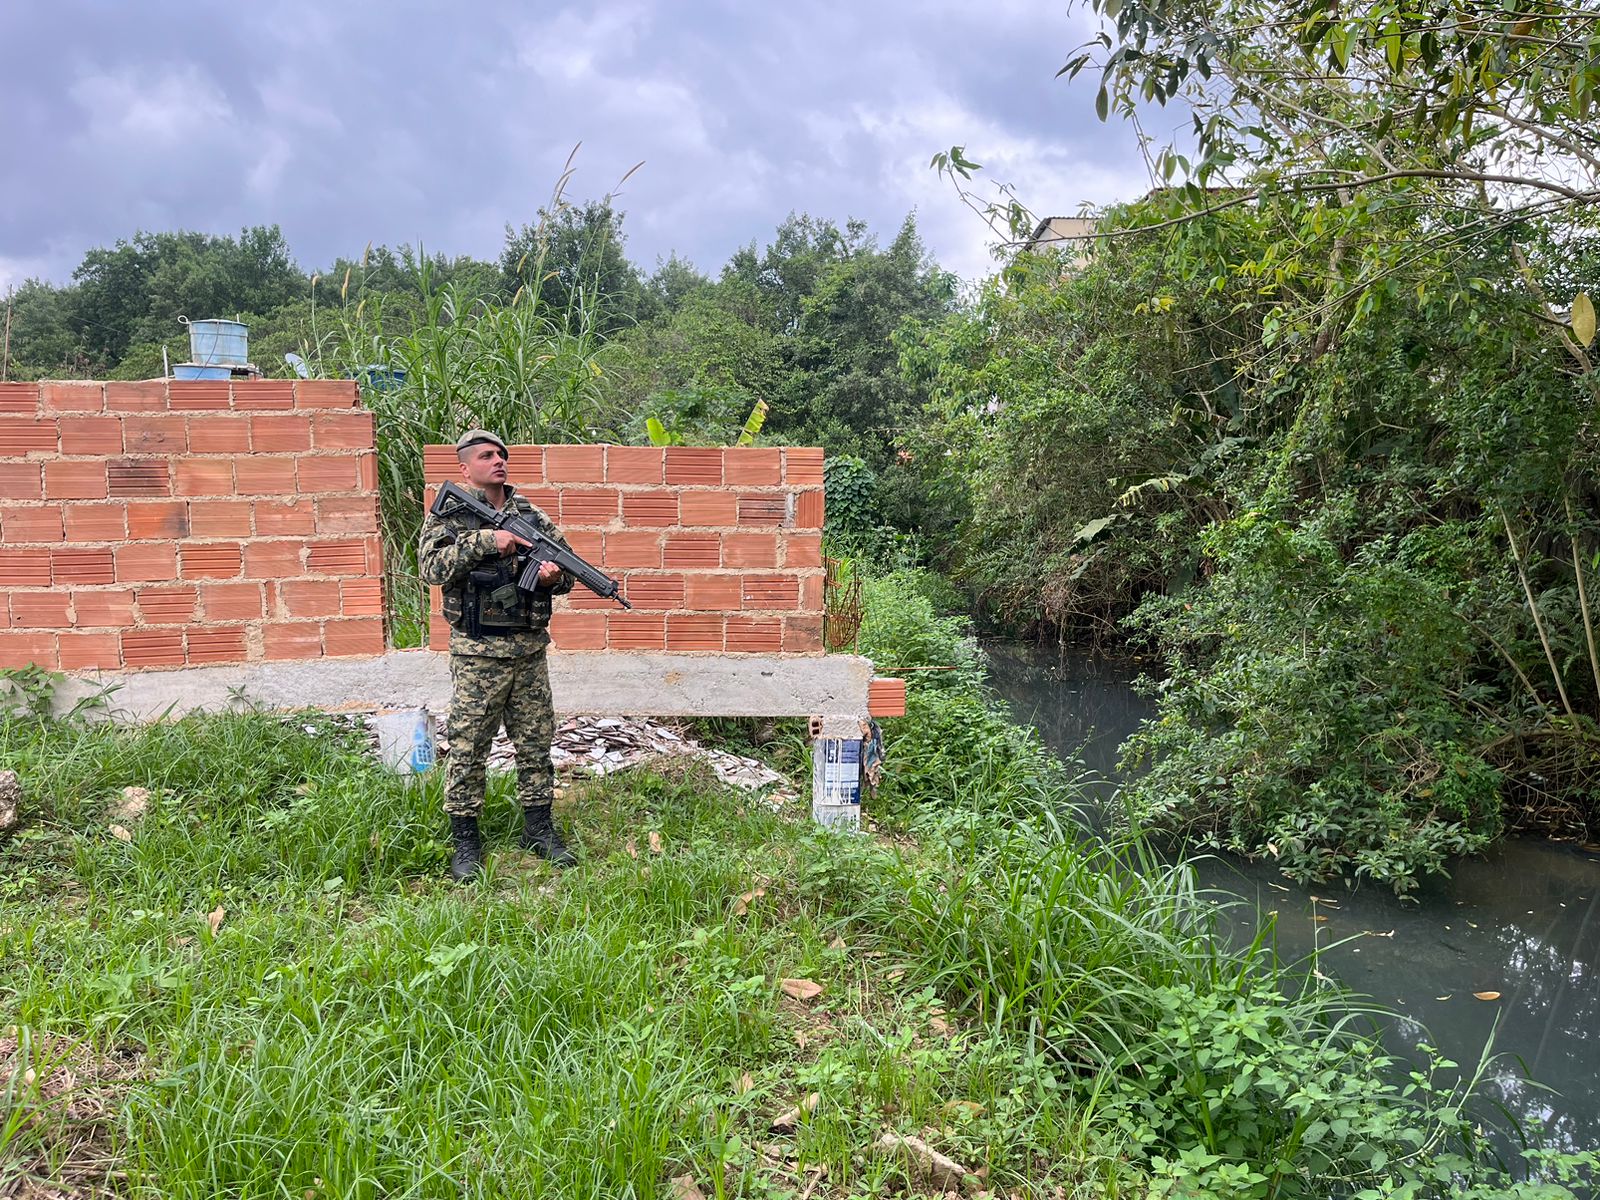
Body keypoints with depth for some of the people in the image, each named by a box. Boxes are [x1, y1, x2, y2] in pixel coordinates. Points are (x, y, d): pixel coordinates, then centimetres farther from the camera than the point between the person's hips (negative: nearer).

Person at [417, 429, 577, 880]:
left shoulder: (531, 515, 9)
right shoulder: (449, 514, -2)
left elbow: (565, 566, 12)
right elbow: (431, 567, -17)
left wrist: (555, 576, -11)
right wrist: (483, 541, -25)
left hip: (530, 649, 4)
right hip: (477, 653, -4)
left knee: (536, 743, 11)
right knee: (468, 747, 2)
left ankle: (539, 829, 25)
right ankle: (465, 839, 15)